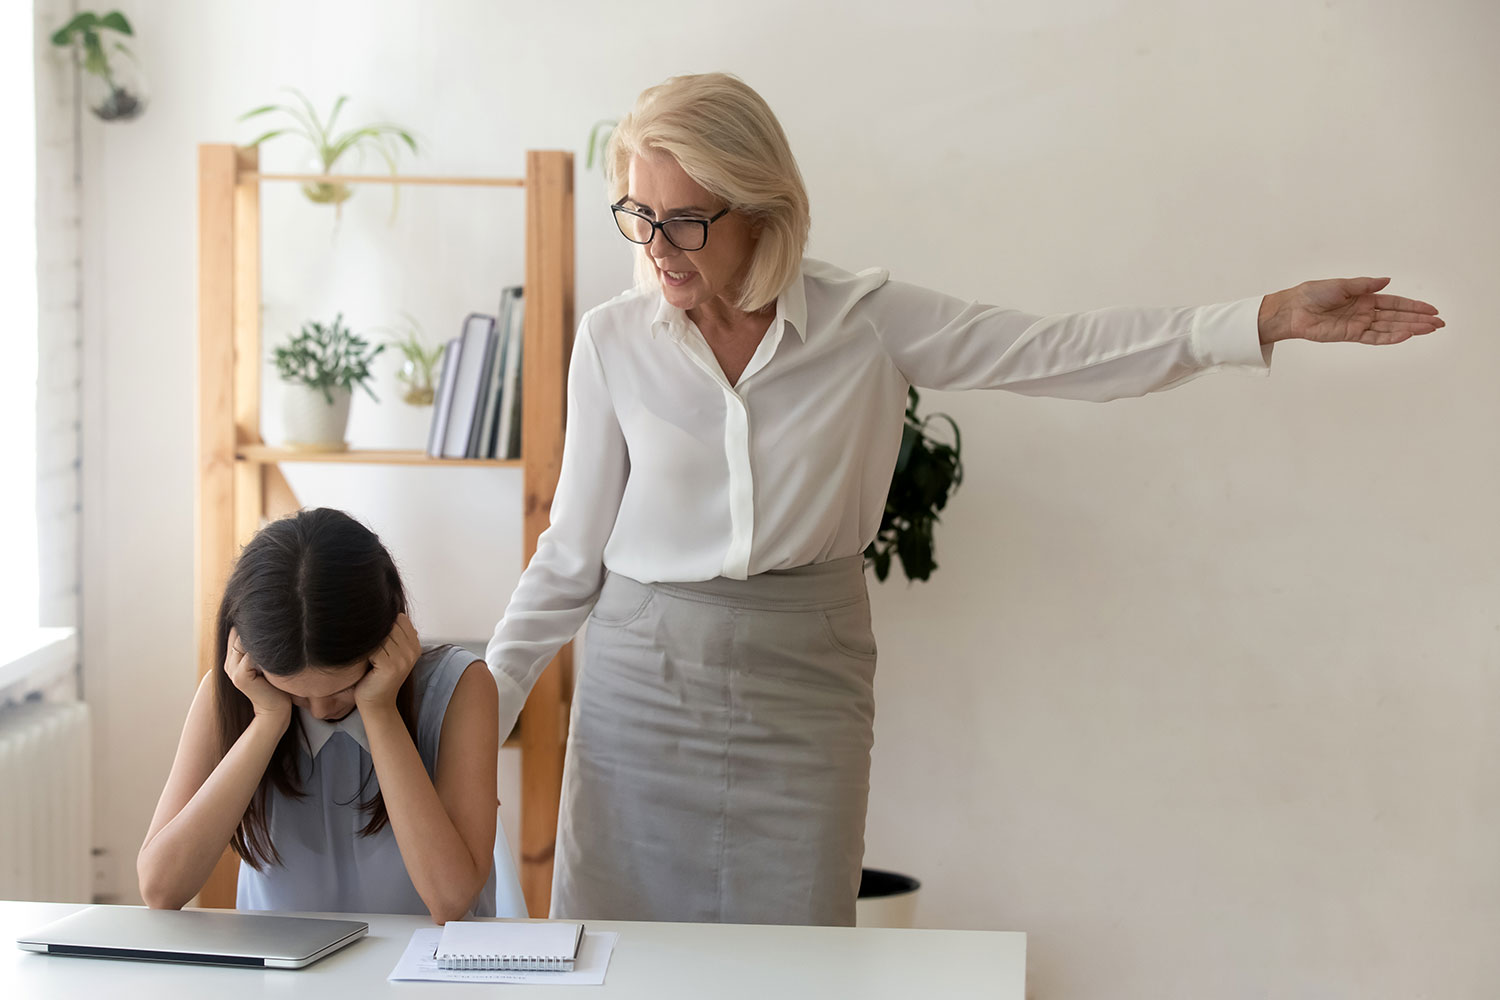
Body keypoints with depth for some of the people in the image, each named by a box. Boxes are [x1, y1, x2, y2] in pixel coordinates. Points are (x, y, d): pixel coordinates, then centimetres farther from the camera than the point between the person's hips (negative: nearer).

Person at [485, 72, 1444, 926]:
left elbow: (1059, 351, -6)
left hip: (804, 690, 0)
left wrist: (1273, 318, -13)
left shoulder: (866, 322, -4)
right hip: (644, 682, 1)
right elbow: (573, 550, 6)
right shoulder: (612, 342, -1)